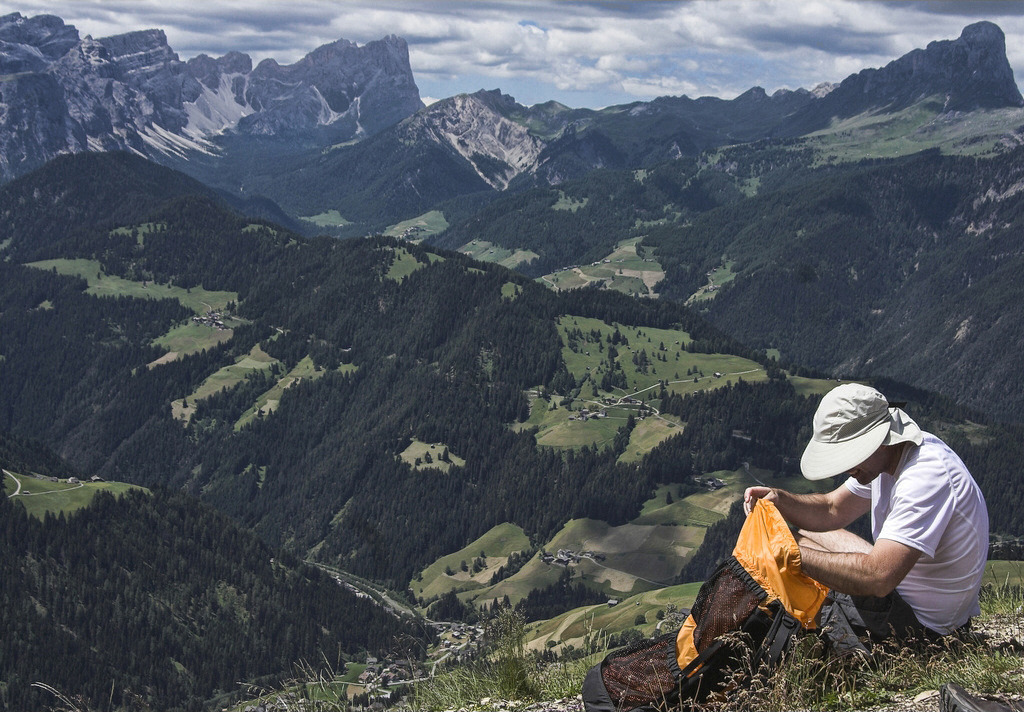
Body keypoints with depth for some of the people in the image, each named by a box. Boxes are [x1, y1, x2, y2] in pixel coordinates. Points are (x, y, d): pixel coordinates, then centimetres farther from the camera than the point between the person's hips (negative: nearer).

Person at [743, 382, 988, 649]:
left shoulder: (927, 476, -32)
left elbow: (878, 578, -40)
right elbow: (833, 510, 9)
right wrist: (779, 499, -10)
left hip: (925, 622, -9)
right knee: (806, 534, 16)